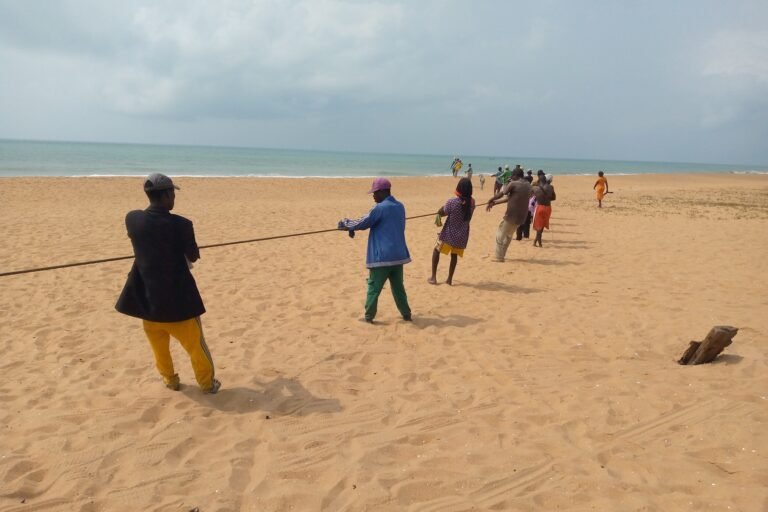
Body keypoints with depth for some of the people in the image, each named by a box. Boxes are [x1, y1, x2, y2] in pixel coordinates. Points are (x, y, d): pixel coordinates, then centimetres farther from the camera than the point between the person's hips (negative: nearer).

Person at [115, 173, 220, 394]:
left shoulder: (132, 219, -8)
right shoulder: (180, 225, -21)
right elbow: (193, 257, -5)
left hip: (147, 296, 4)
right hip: (177, 296, -4)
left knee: (159, 346, 23)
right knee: (195, 343, 14)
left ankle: (170, 380, 38)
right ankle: (207, 383, 26)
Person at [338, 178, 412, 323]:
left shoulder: (380, 208, -14)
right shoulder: (400, 206, 12)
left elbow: (363, 223, -6)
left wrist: (346, 224, 11)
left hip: (381, 256, -7)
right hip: (398, 255, 7)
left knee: (374, 287, 4)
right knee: (398, 287, 16)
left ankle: (369, 316, 8)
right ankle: (406, 314, 19)